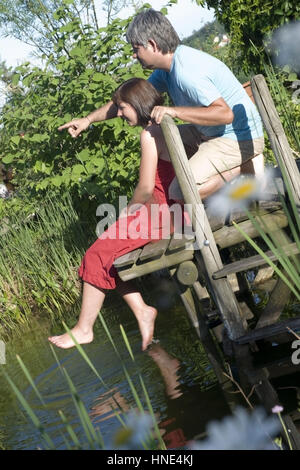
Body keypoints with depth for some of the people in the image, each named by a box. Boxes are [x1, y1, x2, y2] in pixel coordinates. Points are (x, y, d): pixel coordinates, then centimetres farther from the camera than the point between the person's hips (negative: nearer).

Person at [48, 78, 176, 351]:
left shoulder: (150, 133, -14)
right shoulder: (166, 127, 17)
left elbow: (146, 188, -17)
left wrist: (132, 208, 1)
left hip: (161, 212, -10)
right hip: (169, 208, 10)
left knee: (99, 255, -5)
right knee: (108, 253, 10)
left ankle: (84, 329, 4)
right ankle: (142, 311, 7)